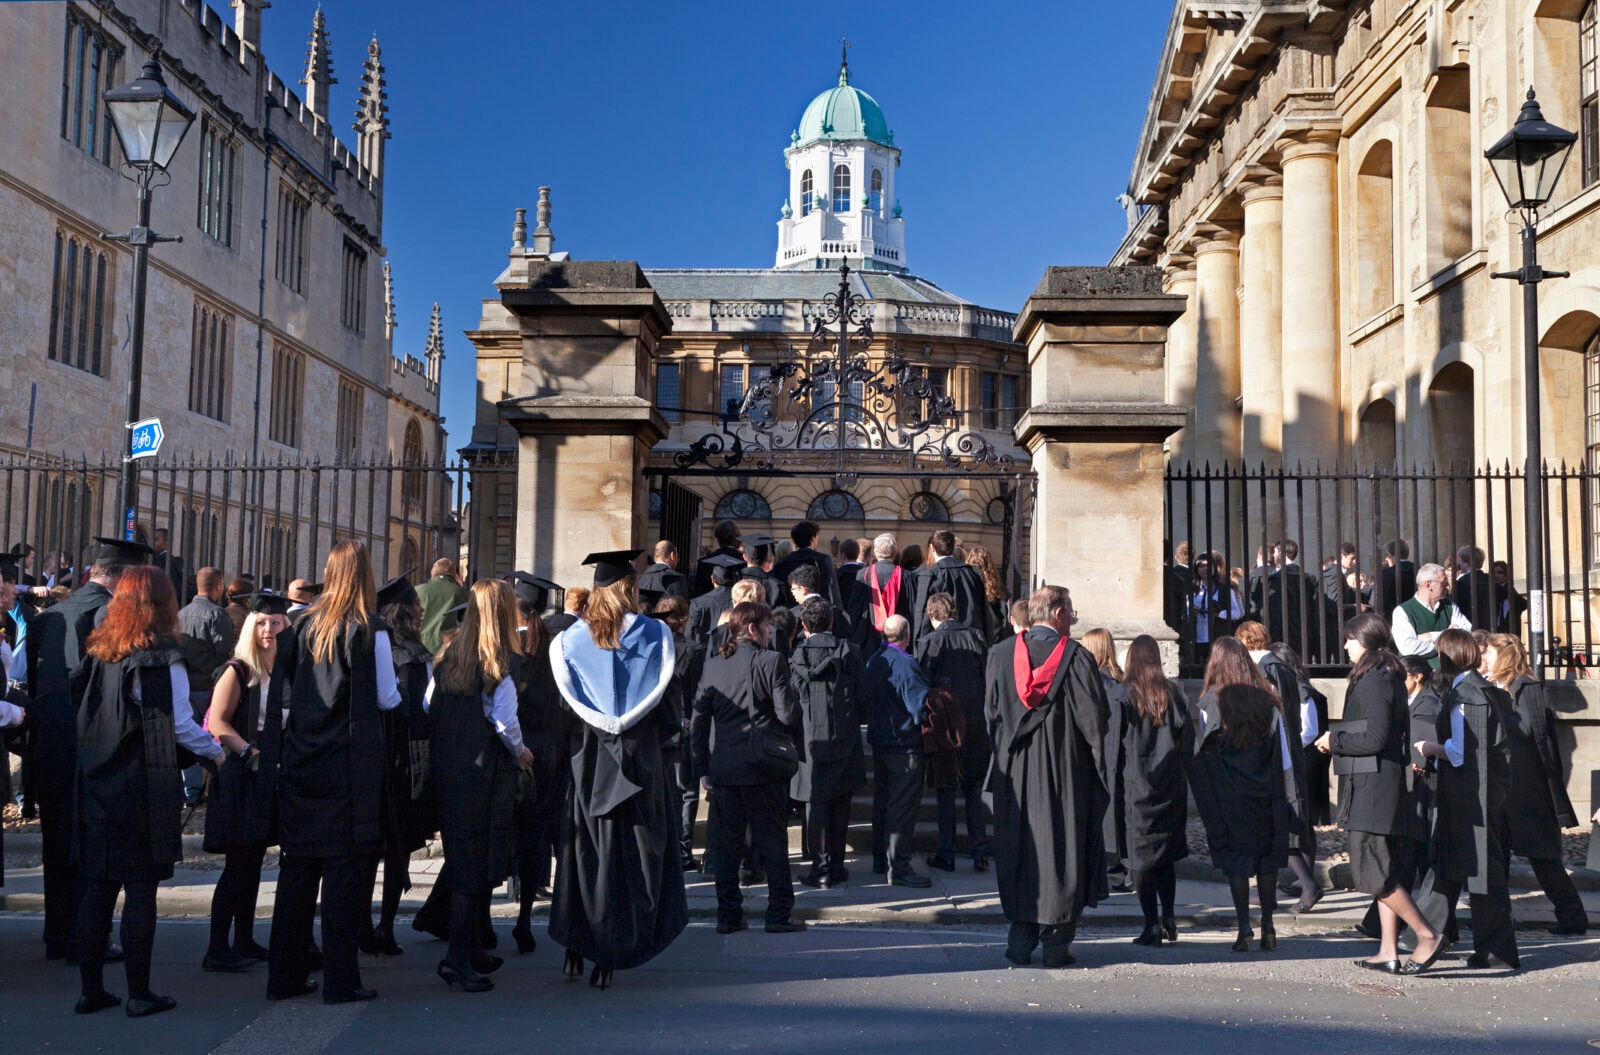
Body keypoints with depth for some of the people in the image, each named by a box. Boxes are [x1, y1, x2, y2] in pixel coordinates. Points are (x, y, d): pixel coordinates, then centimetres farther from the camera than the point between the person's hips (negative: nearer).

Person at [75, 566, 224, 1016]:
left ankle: (90, 989, 15)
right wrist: (216, 752, 6)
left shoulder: (99, 653, 6)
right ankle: (139, 993, 4)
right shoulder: (162, 659, -12)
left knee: (97, 886, 10)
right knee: (141, 890, 0)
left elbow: (87, 720, 13)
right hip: (144, 789, -6)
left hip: (96, 786, 6)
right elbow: (180, 725, -10)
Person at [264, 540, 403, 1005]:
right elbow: (387, 699, -5)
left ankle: (285, 975, 16)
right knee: (344, 867, 1)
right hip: (349, 766, -4)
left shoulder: (303, 624, 4)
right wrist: (393, 691, 16)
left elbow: (280, 692, 8)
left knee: (297, 866, 11)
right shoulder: (370, 631, -8)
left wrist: (277, 749, 17)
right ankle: (340, 979, 3)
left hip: (299, 760, 4)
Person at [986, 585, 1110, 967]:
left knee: (1017, 852, 10)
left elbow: (991, 715, 7)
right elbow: (1094, 720, -8)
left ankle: (1020, 942, 13)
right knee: (1062, 849, 5)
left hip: (1014, 776, 3)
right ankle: (1056, 943, 7)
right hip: (1066, 774, -3)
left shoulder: (1000, 655, 2)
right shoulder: (1076, 657, -9)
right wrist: (1099, 772, 2)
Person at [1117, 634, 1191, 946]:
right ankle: (1168, 918, 15)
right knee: (1167, 851, 16)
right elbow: (1188, 740, 4)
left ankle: (1151, 925, -2)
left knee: (1140, 853, 1)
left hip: (1135, 786, -4)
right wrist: (1181, 778, 11)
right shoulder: (1174, 694, 2)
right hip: (1170, 786, 4)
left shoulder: (1123, 694, -8)